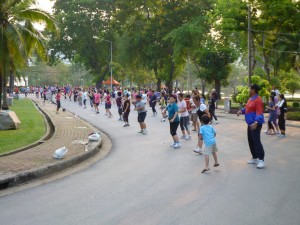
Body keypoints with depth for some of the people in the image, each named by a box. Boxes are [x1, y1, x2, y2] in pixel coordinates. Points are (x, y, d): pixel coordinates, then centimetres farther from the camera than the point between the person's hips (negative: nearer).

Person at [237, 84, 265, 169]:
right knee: (251, 141, 14)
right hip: (250, 124, 10)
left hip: (255, 124, -10)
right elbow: (247, 108, 25)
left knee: (256, 141, -12)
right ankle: (255, 158, 25)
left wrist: (256, 122, -35)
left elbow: (259, 112, -24)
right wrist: (242, 111, 5)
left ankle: (261, 160, -8)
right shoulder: (250, 99, 12)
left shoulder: (258, 100, -18)